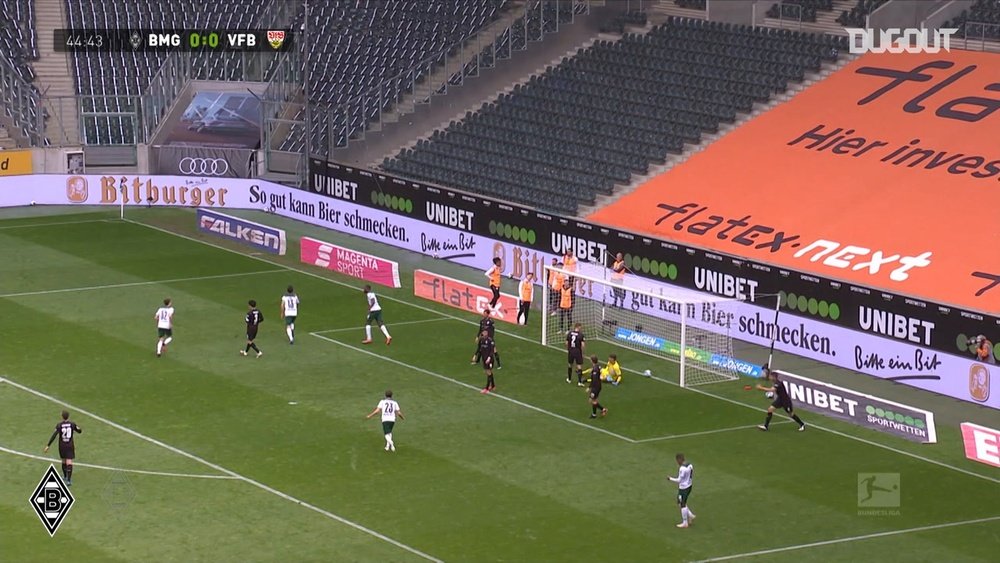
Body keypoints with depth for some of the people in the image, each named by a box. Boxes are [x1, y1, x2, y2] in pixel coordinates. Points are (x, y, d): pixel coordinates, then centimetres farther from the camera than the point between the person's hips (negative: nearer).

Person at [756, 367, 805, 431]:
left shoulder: (778, 383, -31)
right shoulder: (774, 382, -4)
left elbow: (771, 390, -45)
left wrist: (761, 388, -41)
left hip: (786, 400, -8)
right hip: (780, 399, 8)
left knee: (791, 414, 7)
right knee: (770, 409, -6)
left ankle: (802, 425, 28)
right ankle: (765, 426, -5)